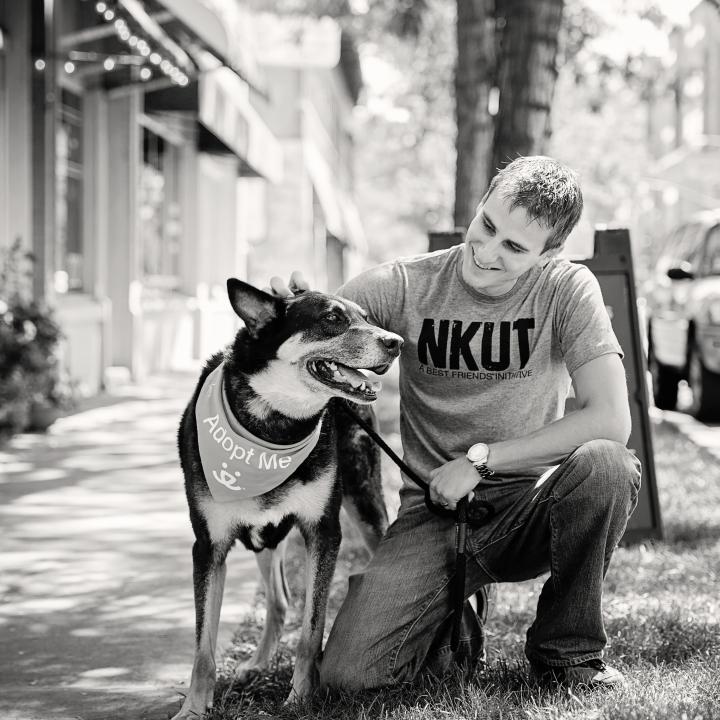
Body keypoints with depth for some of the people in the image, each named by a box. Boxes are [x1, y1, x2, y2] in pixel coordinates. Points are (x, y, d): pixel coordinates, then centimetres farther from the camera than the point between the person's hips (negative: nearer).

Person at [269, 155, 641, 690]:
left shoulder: (567, 289, -9)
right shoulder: (410, 284, -6)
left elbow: (611, 420, -19)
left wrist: (481, 458, -18)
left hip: (531, 505, 0)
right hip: (433, 511, 0)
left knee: (605, 464, -34)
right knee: (348, 674, -21)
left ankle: (567, 648, -7)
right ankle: (452, 626, 16)